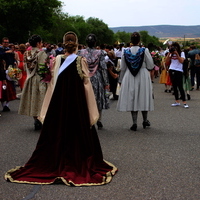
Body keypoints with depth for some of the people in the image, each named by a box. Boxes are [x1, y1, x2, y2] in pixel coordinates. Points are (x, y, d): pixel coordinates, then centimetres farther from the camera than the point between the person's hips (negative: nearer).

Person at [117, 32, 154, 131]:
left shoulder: (125, 52, -3)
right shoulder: (144, 51, -9)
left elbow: (122, 68, 3)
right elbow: (151, 66, -7)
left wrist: (121, 80, 14)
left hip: (129, 78, 1)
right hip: (143, 78, -1)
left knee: (132, 99, 6)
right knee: (143, 98, 13)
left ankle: (134, 123, 4)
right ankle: (145, 120, 24)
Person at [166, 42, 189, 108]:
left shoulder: (181, 53, 0)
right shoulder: (171, 54, 10)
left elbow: (181, 61, -14)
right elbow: (167, 61, 2)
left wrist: (177, 54, -18)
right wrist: (169, 53, -5)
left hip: (179, 71, -5)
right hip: (171, 70, 5)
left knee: (180, 87, -10)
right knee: (174, 86, 7)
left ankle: (184, 102, -7)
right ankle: (177, 101, 15)